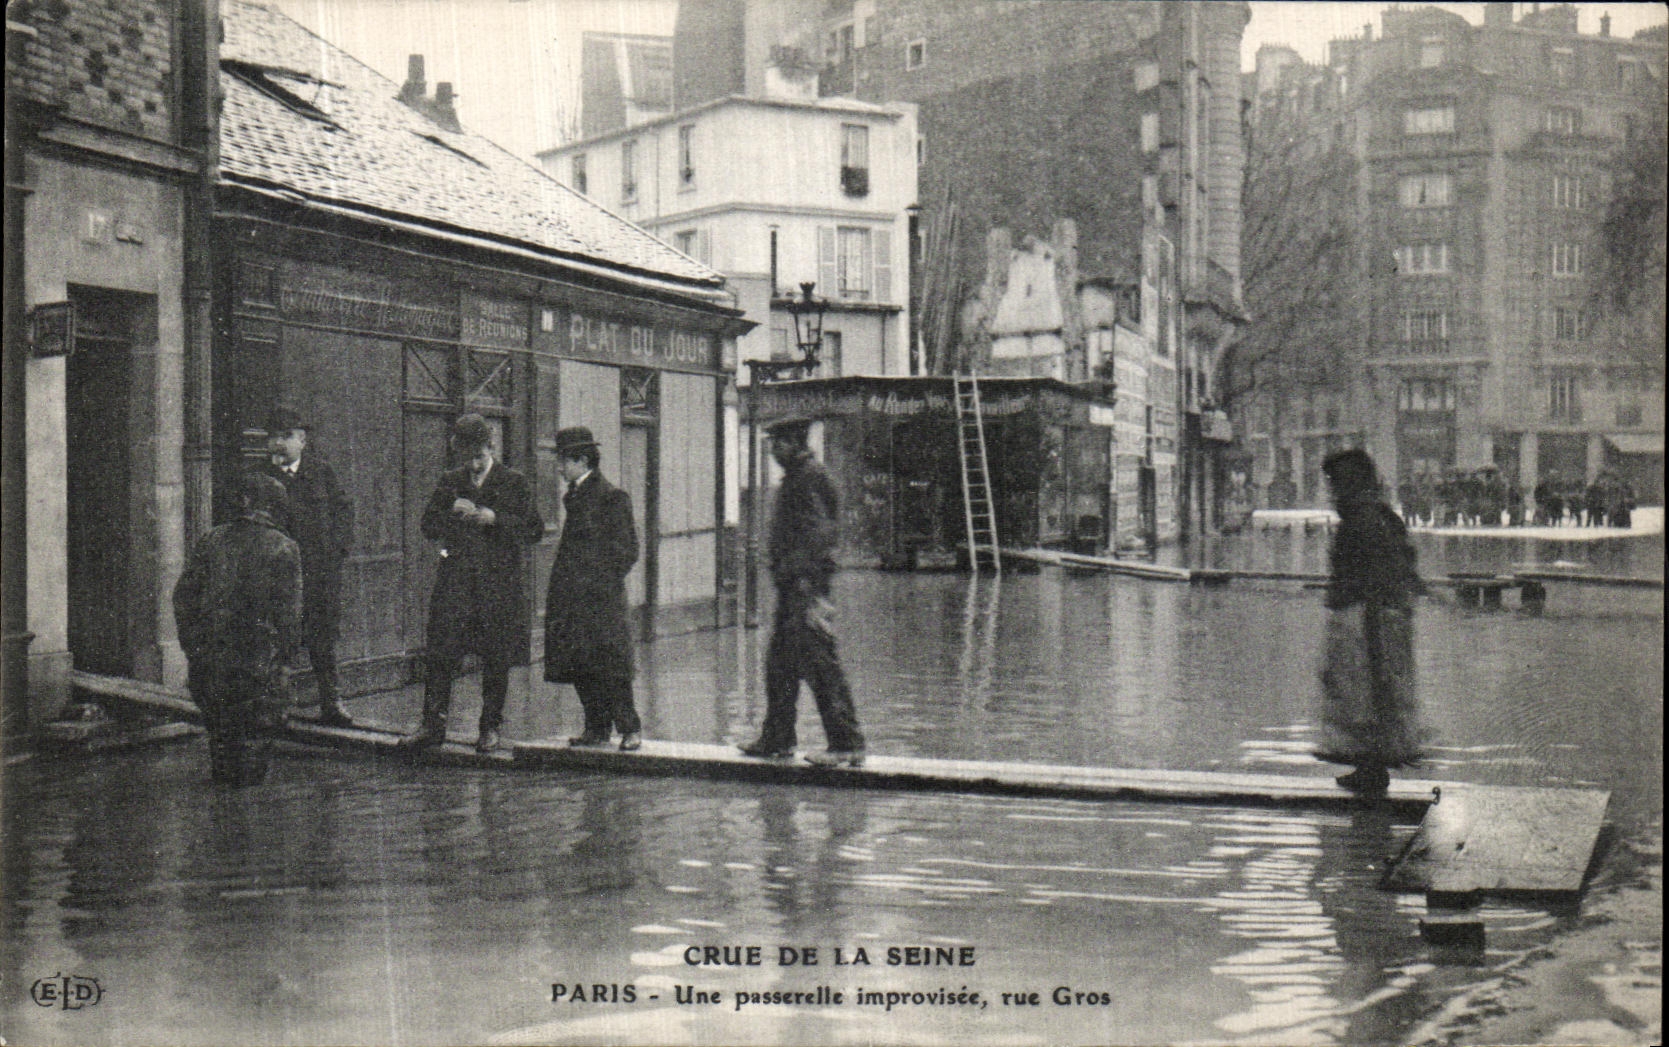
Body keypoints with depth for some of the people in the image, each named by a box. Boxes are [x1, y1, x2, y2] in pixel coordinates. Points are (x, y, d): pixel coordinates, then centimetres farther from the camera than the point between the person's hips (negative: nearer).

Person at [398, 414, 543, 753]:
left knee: (495, 659, 2)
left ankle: (490, 728, 13)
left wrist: (495, 518, -14)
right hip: (455, 581, 2)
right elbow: (428, 528, 14)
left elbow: (535, 531, -1)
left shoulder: (514, 483, 3)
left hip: (498, 583, -2)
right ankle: (433, 725, 4)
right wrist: (451, 511, -7)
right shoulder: (450, 481, 13)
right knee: (440, 652, -3)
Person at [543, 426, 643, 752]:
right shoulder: (573, 496, 17)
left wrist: (602, 581, -11)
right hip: (572, 597, 8)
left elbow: (626, 550, -8)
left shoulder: (611, 496, -7)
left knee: (608, 666, -7)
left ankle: (630, 729, 1)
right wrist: (561, 585, 12)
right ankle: (597, 728, 14)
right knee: (577, 665, 6)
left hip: (600, 595, -8)